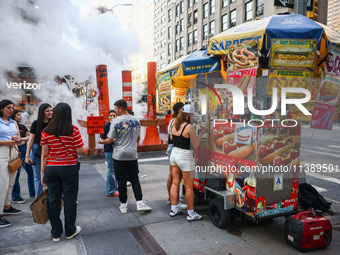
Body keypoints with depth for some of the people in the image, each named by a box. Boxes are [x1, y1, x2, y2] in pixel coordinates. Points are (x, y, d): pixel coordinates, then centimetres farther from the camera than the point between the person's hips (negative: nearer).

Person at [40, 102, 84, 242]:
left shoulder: (46, 132, -1)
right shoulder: (73, 130, -10)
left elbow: (44, 155, 1)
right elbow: (80, 151, -9)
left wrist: (43, 173, 8)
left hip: (51, 169, 3)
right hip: (69, 168, -3)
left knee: (53, 200, 12)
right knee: (70, 199, 10)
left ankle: (56, 233, 23)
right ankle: (70, 231, 23)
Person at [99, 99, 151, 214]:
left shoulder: (116, 121, -11)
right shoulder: (135, 120, 4)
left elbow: (110, 140, -9)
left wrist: (102, 141, 11)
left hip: (119, 155, -3)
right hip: (132, 154, 3)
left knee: (121, 180, 6)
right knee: (134, 179, 12)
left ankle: (123, 205, 16)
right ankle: (139, 202, 7)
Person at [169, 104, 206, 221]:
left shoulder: (174, 125, 2)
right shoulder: (189, 127, -19)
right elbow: (195, 146, -14)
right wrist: (201, 133, -5)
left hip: (174, 153, 8)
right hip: (185, 157, -7)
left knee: (175, 182, 16)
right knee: (189, 186, 4)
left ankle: (173, 209, 26)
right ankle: (191, 213, 15)